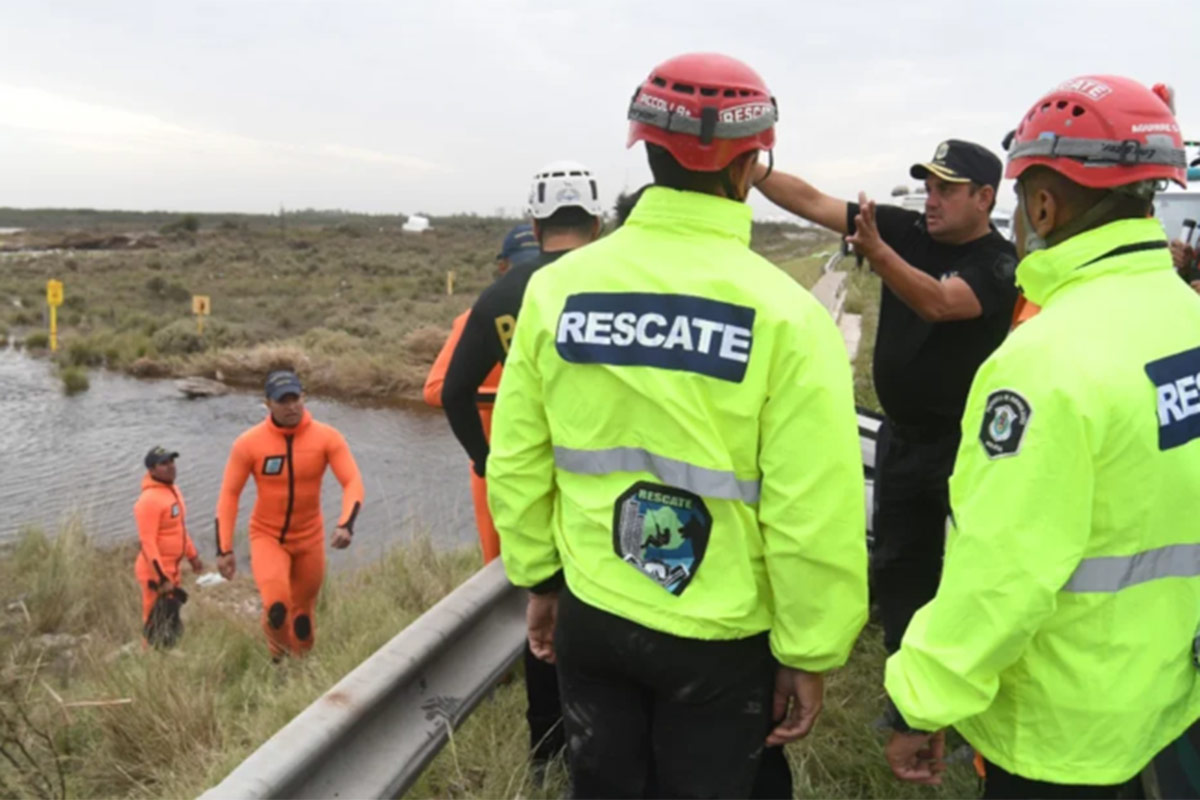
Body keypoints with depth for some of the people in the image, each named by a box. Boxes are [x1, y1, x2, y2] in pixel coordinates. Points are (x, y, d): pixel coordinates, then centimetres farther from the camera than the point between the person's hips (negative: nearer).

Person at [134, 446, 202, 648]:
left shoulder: (173, 490, 9)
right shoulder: (149, 499, -21)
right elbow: (147, 543, -23)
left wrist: (192, 556, 22)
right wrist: (161, 579, -24)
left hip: (172, 570, 10)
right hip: (156, 573, -10)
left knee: (173, 625, 20)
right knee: (157, 629, -1)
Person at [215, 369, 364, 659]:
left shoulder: (327, 437, -13)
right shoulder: (248, 443, -13)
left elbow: (353, 482, -16)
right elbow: (229, 494, -7)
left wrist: (346, 524, -33)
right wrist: (224, 549, -9)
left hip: (309, 538, 2)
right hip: (267, 536, -2)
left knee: (303, 614, 13)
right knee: (276, 608, -23)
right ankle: (278, 656, 8)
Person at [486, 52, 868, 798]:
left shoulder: (558, 286, -8)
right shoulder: (784, 312, -18)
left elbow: (516, 463, -1)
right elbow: (814, 518, -18)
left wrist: (540, 575, 13)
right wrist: (809, 651, -4)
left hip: (591, 615, 3)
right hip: (721, 639, -3)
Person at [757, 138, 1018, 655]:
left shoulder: (998, 264, -16)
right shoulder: (907, 230, -1)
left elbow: (938, 303, -35)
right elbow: (813, 203, -4)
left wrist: (876, 252, -50)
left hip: (966, 444, -6)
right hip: (901, 435, 6)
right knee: (896, 568, 16)